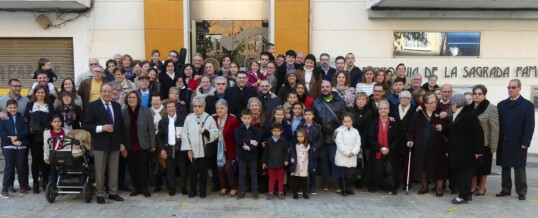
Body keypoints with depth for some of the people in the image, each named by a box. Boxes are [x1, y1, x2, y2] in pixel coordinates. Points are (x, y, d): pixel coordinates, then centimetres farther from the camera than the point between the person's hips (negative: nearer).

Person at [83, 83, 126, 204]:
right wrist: (101, 128, -22)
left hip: (115, 143, 4)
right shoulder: (92, 106, -4)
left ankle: (113, 193, 20)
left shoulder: (117, 106, 10)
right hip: (100, 144, -4)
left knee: (114, 170, 9)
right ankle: (100, 194, 15)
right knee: (100, 170, 4)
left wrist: (122, 143, 8)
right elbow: (86, 125, -8)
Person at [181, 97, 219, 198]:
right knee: (192, 170, 6)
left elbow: (216, 133, -5)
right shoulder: (188, 118, 0)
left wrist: (205, 131, -23)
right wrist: (188, 149, -7)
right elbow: (184, 134, -2)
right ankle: (192, 190, 22)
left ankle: (202, 190, 21)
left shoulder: (209, 118, -4)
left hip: (204, 150, -1)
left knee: (203, 170, 7)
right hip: (192, 150, 1)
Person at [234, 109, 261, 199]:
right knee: (242, 174, 8)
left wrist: (249, 147, -21)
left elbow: (257, 142, -8)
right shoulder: (238, 129, -1)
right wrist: (250, 141, -19)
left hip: (252, 154, 0)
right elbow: (238, 140, -14)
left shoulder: (255, 129, 0)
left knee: (253, 173, 7)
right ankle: (241, 191, 17)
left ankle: (255, 191, 16)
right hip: (241, 154, 0)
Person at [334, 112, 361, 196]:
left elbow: (358, 143, 3)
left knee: (350, 174, 8)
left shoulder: (355, 131, 7)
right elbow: (339, 144, -11)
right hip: (342, 157, -3)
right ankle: (343, 189, 11)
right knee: (342, 174, 2)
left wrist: (353, 152, -11)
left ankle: (348, 188, 21)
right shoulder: (339, 131, -5)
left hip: (352, 158, 3)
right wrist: (347, 153, -14)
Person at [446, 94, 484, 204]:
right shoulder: (456, 115, 11)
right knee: (458, 172, 13)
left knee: (465, 173, 0)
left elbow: (478, 133, -18)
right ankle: (465, 193, 24)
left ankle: (464, 196, 7)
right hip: (456, 152, 9)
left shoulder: (469, 115, -16)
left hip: (466, 152, -9)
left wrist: (478, 150, -17)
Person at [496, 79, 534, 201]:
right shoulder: (501, 104, 10)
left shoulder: (527, 105, -1)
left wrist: (525, 142, -14)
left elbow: (529, 126, -7)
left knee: (519, 168, 4)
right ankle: (506, 189, 18)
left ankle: (521, 192, 12)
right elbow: (498, 123, 7)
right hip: (503, 143, 4)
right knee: (505, 167, 9)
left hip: (518, 143, -3)